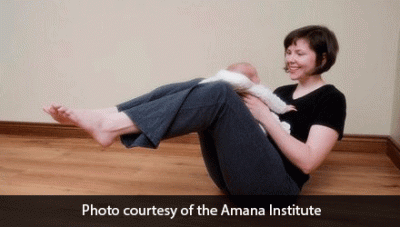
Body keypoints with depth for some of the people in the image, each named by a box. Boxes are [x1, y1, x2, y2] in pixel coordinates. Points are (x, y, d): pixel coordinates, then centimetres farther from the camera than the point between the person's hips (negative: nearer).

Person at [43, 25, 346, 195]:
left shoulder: (331, 99, 3)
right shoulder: (281, 92, 25)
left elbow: (308, 161, -11)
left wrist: (265, 115, -9)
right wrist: (245, 101, 4)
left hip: (275, 187, -6)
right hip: (235, 178, 7)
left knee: (219, 93, -26)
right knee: (198, 88, -11)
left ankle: (110, 125, -30)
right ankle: (101, 117, -21)